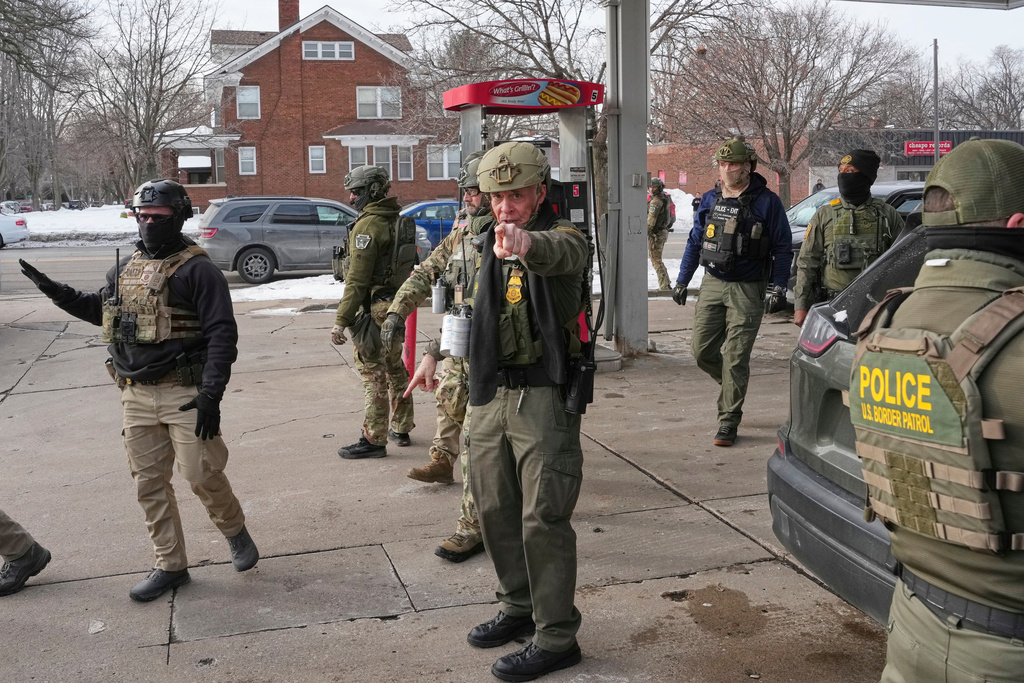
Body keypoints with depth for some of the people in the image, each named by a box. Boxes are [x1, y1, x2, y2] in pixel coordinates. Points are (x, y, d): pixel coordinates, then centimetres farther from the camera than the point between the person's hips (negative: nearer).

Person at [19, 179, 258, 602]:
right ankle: (170, 566, 22)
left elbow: (222, 334, -15)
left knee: (200, 475, -8)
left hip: (184, 393, -7)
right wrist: (55, 291, 18)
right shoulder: (126, 269, 12)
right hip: (136, 396, 7)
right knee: (149, 483, 10)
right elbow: (101, 310, 31)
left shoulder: (197, 269, -10)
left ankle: (235, 531, 22)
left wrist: (212, 395, -21)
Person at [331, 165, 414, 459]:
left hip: (374, 310, -9)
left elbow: (357, 280, -20)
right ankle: (401, 429, 28)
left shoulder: (367, 225, -16)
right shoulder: (396, 221, 12)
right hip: (397, 305, 10)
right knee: (394, 368, 18)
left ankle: (374, 440, 1)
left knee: (373, 374, -4)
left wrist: (341, 321, -18)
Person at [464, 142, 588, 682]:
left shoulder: (559, 236, -11)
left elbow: (565, 253, -39)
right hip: (491, 396, 8)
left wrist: (527, 243, -60)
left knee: (543, 520, -5)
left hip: (544, 398, -8)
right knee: (494, 510, 15)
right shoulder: (490, 244, 13)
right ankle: (519, 607, 34)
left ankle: (556, 638, 7)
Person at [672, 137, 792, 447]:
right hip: (712, 284, 5)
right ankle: (732, 385, 32)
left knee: (735, 357, -5)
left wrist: (779, 286, -10)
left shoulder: (767, 202, -4)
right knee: (701, 349, 2)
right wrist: (682, 281, 14)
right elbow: (694, 242, 17)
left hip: (747, 290, -5)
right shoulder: (709, 201, 9)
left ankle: (728, 421, 5)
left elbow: (783, 247, -1)